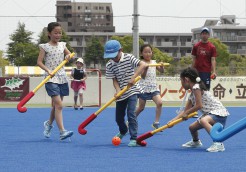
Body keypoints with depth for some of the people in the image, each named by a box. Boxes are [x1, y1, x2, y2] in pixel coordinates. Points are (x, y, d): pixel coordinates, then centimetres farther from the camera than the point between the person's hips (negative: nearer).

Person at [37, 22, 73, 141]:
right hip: (51, 79, -6)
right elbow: (39, 62, -8)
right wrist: (48, 70, -24)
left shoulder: (62, 45, 11)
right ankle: (62, 132, -23)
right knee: (59, 105, -17)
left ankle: (49, 124, 39)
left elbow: (70, 54, 22)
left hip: (62, 77, 6)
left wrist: (69, 56, -2)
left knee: (56, 105, 14)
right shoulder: (45, 47, -4)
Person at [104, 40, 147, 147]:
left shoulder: (129, 58, -14)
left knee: (131, 113, -19)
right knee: (118, 117, 12)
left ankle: (134, 138, -14)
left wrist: (133, 77, -32)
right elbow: (114, 80, -4)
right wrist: (118, 90, -24)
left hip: (132, 91, -4)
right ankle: (123, 131, 44)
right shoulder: (109, 65, -5)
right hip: (121, 93, 4)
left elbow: (143, 65, -23)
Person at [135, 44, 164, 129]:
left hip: (153, 87, 4)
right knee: (141, 107, 5)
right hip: (144, 87, -4)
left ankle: (156, 123, -10)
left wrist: (161, 66, -10)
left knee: (159, 103, -18)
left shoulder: (154, 62, 9)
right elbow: (143, 76, -13)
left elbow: (161, 71, 10)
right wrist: (146, 67, -28)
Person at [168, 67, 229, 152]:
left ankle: (218, 143, -45)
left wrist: (187, 113, -9)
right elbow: (185, 111, 19)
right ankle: (196, 142, 51)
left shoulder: (196, 87, -14)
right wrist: (173, 120, 13)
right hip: (209, 113, 10)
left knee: (203, 120, -38)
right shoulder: (192, 95, 15)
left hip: (219, 113, -10)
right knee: (192, 127, 18)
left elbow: (199, 105, -20)